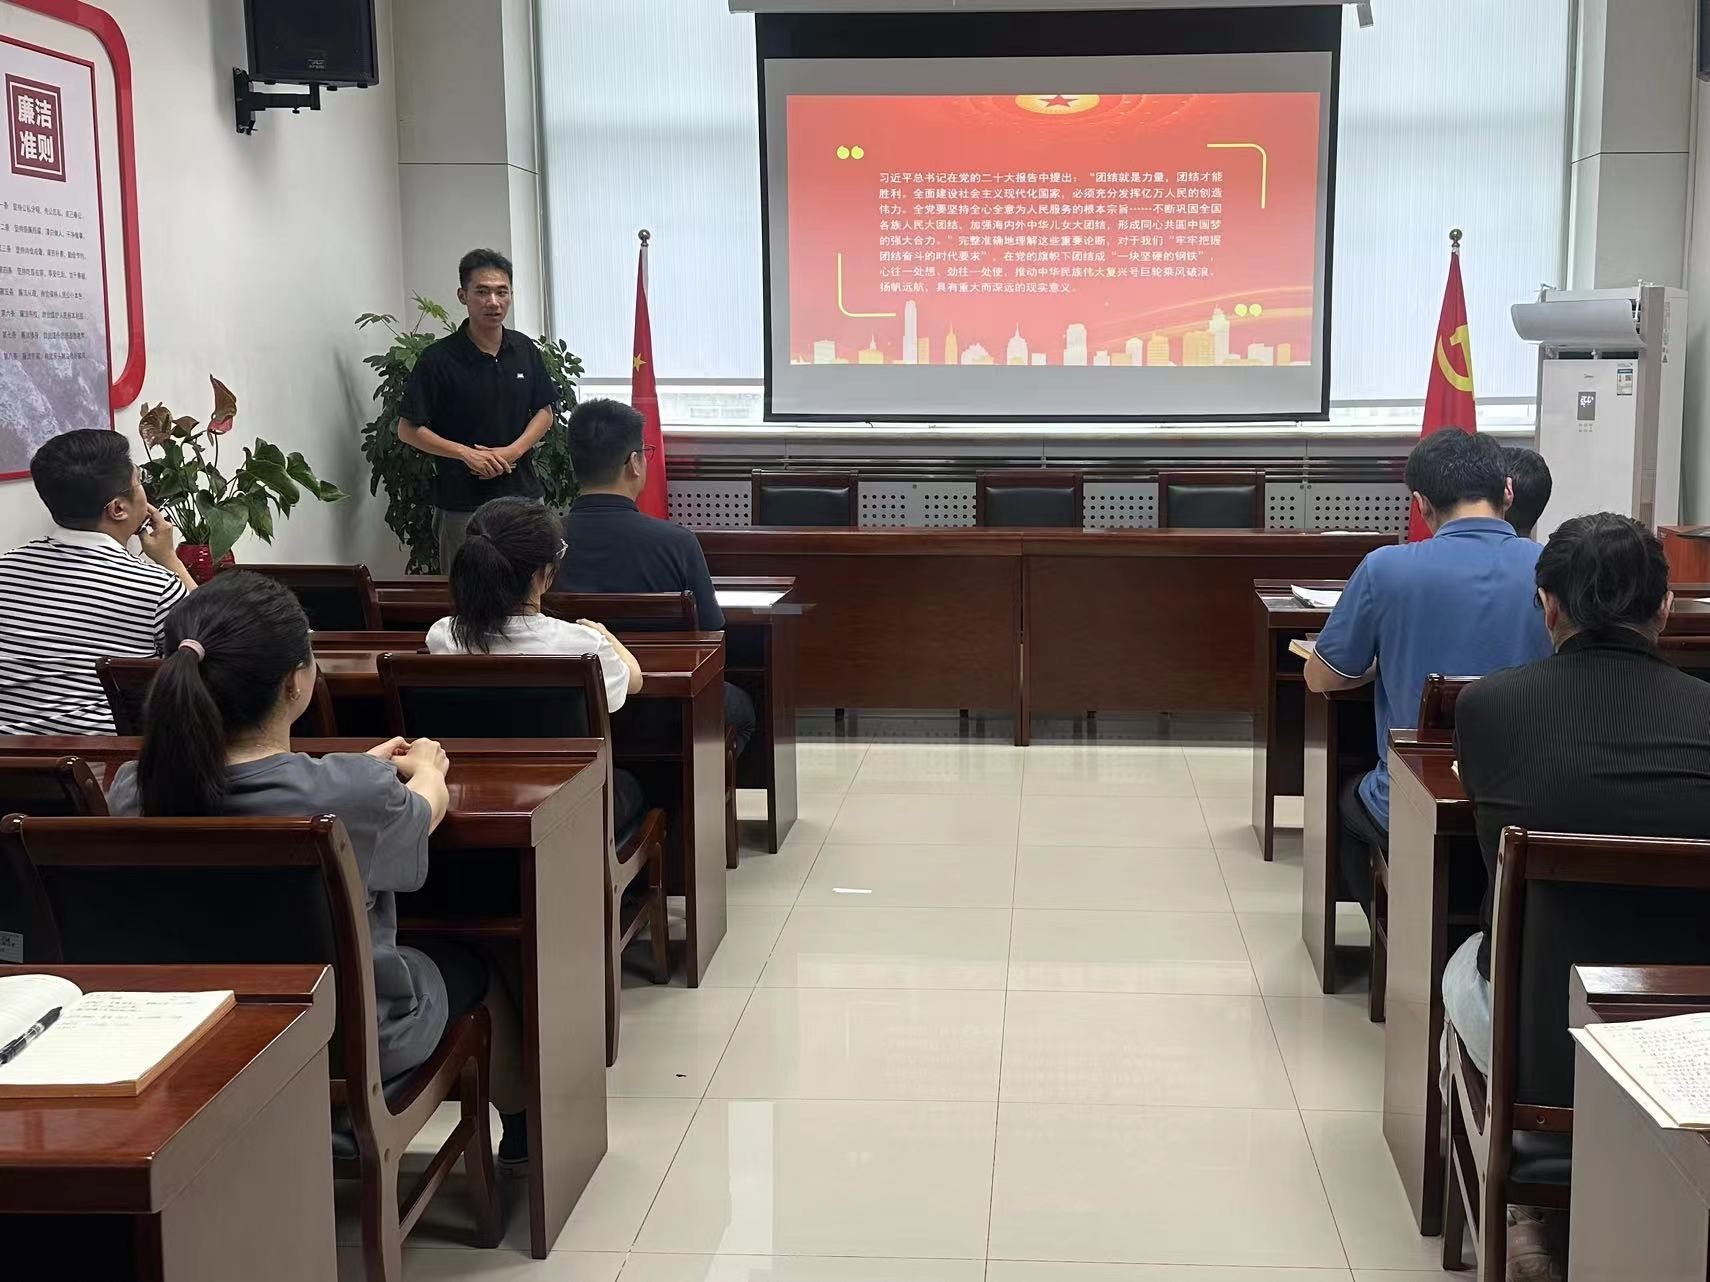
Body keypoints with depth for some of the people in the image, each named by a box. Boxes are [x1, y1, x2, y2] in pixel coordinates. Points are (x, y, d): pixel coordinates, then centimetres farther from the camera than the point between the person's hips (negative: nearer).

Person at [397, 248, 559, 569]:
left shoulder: (525, 350, 4)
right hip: (463, 503, -4)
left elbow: (544, 411, 10)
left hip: (523, 494, 4)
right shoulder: (438, 359, -9)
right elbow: (408, 430, -6)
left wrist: (513, 451, -7)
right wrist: (466, 453, -16)